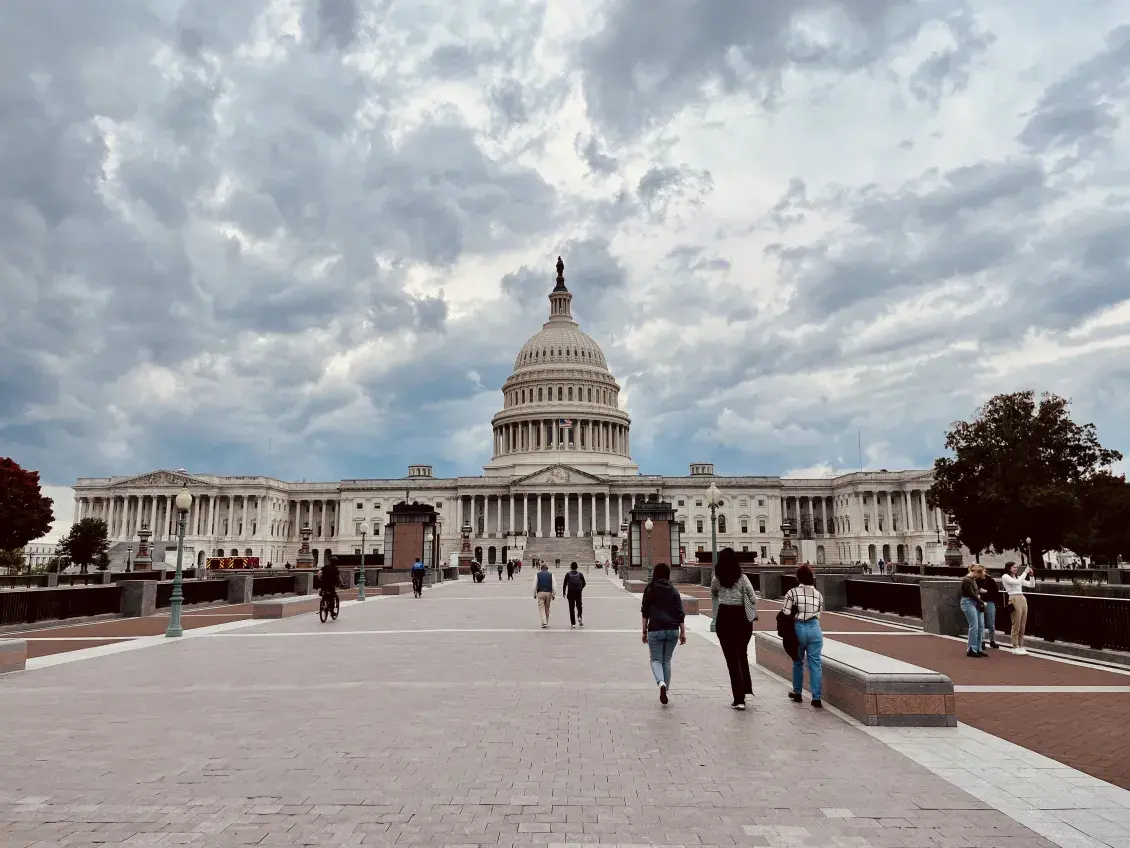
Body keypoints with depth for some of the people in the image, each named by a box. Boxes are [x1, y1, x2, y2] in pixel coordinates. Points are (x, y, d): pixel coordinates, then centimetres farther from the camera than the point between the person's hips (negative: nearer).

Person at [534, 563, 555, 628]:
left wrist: (534, 594, 9)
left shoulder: (537, 575, 0)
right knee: (547, 608, 15)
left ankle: (544, 622, -13)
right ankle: (546, 621, 23)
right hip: (548, 593, 2)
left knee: (541, 608, 0)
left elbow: (534, 585, 0)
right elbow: (554, 586, -1)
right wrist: (554, 594, 5)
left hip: (540, 593, -2)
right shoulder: (551, 575, 2)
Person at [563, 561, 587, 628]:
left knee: (571, 608, 5)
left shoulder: (568, 574, -3)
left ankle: (573, 623, 3)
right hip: (578, 592, 1)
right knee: (579, 606, 16)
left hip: (570, 593, -1)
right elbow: (584, 583, 4)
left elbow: (565, 584, -5)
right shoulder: (580, 574, 1)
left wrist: (564, 592, 2)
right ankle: (580, 617, -11)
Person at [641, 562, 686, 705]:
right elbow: (680, 613, 2)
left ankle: (661, 683, -20)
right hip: (672, 629, 2)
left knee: (656, 659, 6)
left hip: (655, 630, -2)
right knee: (667, 660, 15)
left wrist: (644, 631, 6)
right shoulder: (673, 590, 5)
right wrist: (683, 632, 7)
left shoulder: (649, 589, 0)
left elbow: (645, 612, 0)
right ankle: (666, 689, 17)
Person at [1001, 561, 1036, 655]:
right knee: (1016, 625, -5)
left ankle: (1021, 646, 15)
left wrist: (1031, 575, 4)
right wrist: (1025, 572, -12)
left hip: (1023, 599, 7)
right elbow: (1017, 582, -19)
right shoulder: (1005, 577, -2)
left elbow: (1032, 585, 17)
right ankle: (1015, 648, 1)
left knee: (1023, 625, 8)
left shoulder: (1018, 577, 20)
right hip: (1014, 600, -7)